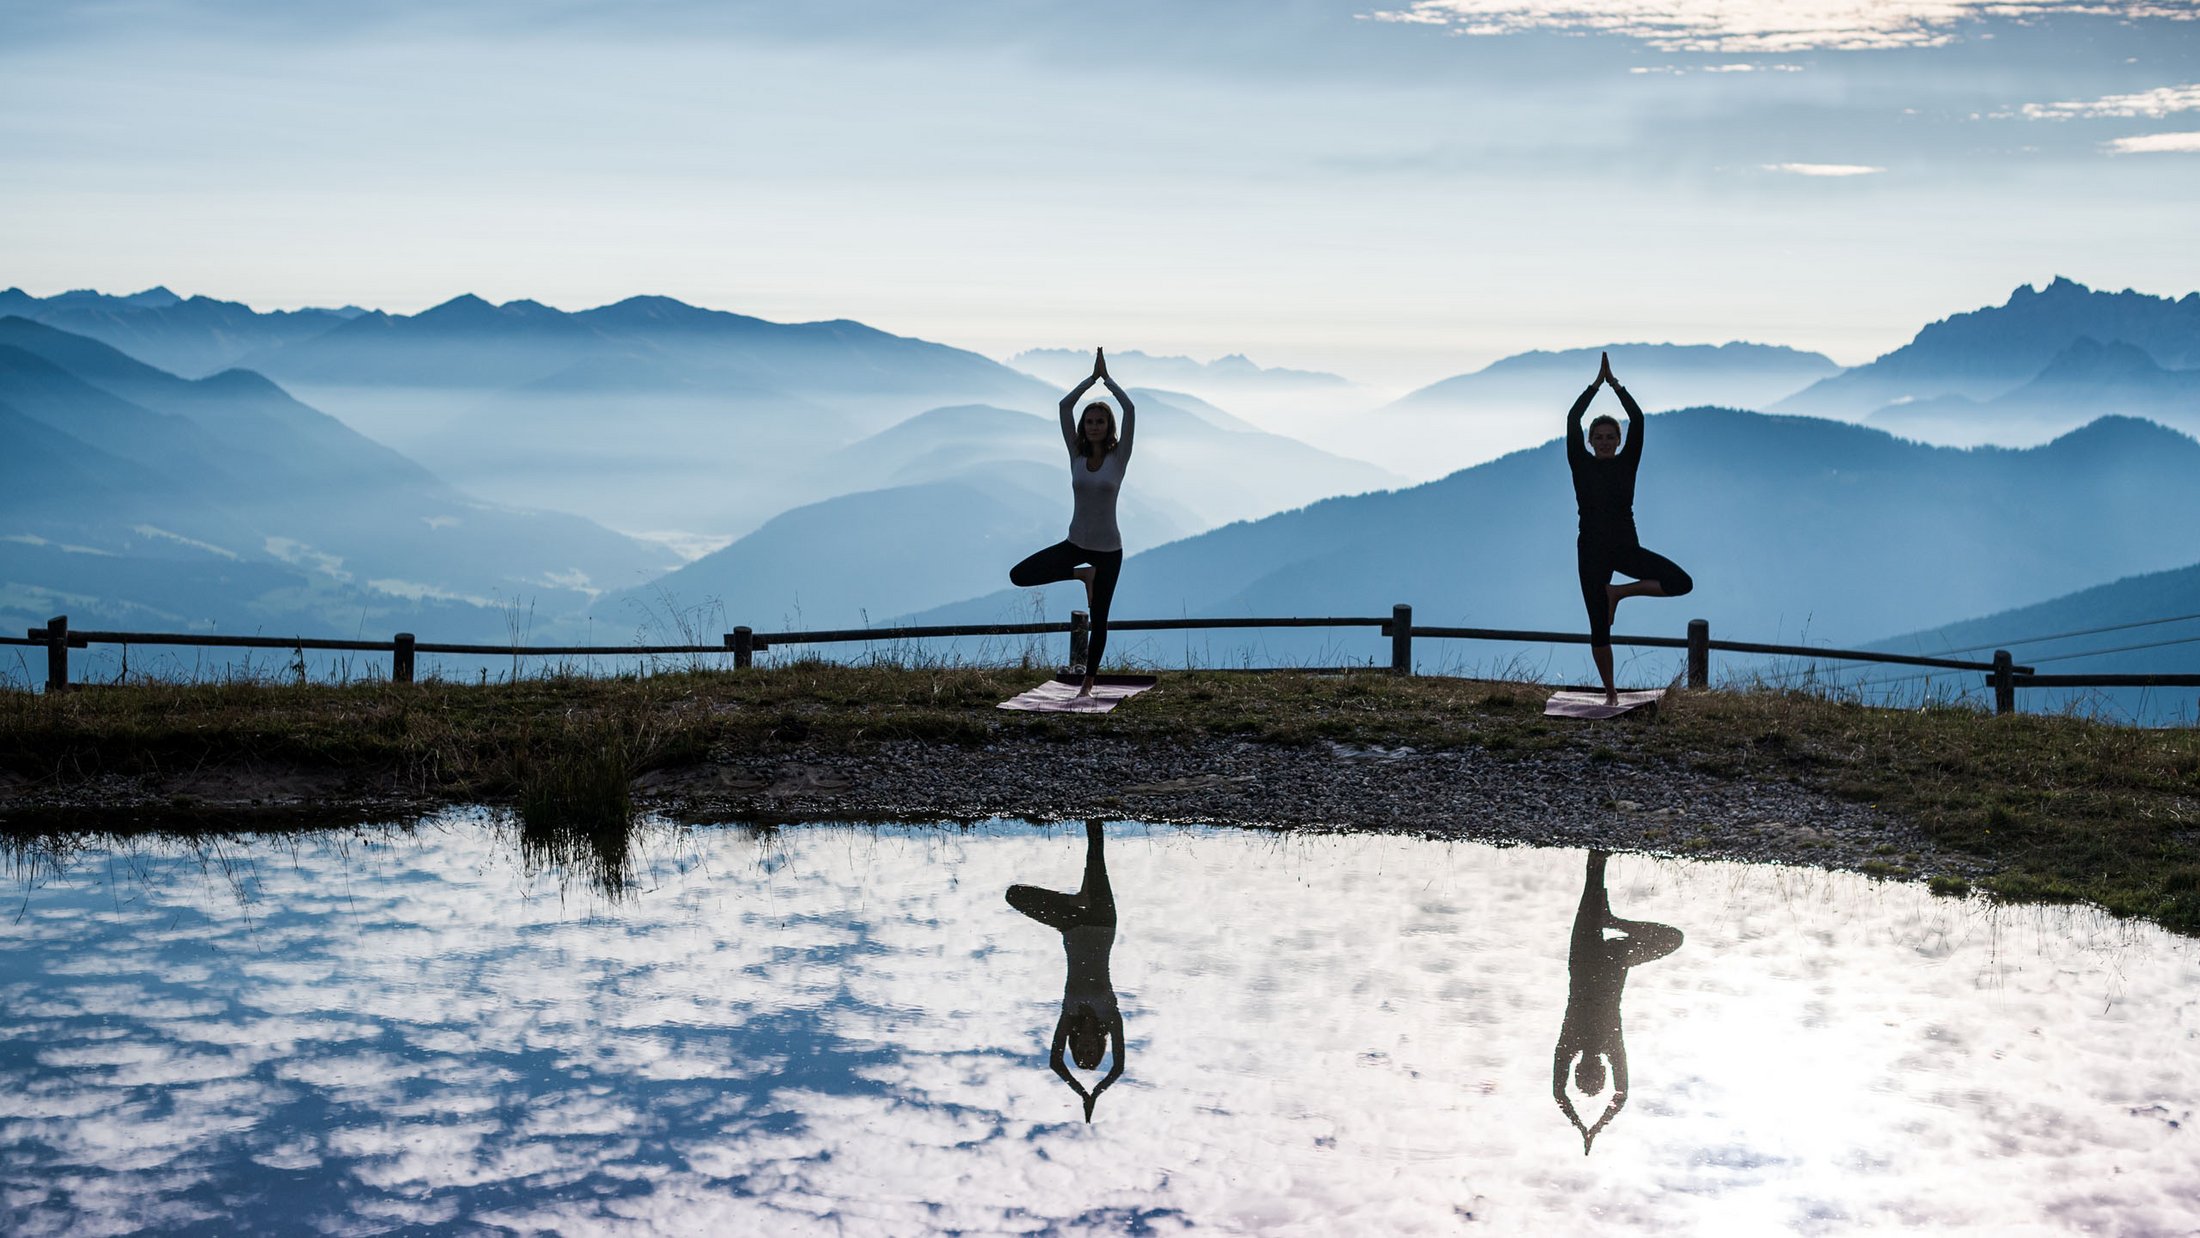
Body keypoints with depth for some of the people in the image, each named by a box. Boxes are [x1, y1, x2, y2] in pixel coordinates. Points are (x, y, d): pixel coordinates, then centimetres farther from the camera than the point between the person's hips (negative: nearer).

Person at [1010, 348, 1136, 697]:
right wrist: (1093, 377, -2)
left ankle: (1088, 680, 18)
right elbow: (1064, 406, -4)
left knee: (1099, 619, 3)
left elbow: (1130, 410, -15)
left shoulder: (1119, 457, -6)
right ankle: (1083, 574, 8)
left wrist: (1107, 378, -5)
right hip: (1075, 544, 3)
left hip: (1108, 549, -3)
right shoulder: (1077, 456, 0)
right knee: (1019, 575, -11)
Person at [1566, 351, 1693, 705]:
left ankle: (1618, 592, 0)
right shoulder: (1582, 465, 1)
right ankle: (1610, 691, 13)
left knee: (1681, 582, -17)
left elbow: (1637, 419, -6)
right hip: (1592, 551, -1)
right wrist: (1597, 383, -8)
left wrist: (1616, 384, -8)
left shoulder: (1627, 463, 4)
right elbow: (1572, 420, -9)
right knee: (1599, 628, -1)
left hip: (1627, 548, 2)